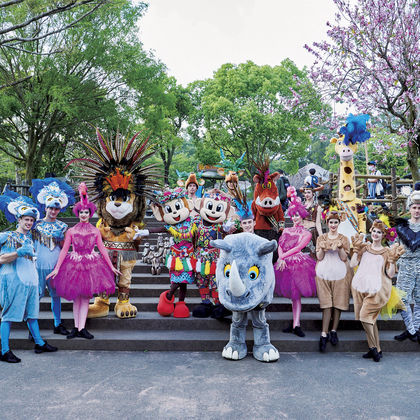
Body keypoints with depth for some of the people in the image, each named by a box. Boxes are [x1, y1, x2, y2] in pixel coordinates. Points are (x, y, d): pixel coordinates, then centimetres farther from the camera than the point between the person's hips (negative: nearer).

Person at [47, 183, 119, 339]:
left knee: (85, 297, 1)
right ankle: (77, 328, 12)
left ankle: (81, 328, 4)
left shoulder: (95, 231, 4)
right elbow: (64, 250, 0)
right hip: (74, 265, 0)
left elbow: (102, 249, 6)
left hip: (91, 265, 0)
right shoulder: (71, 231, 1)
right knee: (76, 298, 5)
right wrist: (56, 268, -5)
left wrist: (112, 267, 5)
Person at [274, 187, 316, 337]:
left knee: (296, 295, -7)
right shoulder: (286, 230, 16)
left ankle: (296, 325, -6)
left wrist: (283, 257, -12)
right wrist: (281, 259, -11)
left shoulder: (306, 234, 5)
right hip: (286, 264, 4)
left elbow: (298, 248, -6)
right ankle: (295, 323, 10)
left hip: (298, 264, -4)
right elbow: (280, 246, 6)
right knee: (293, 295, 6)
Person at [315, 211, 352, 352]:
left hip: (340, 274, 0)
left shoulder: (344, 239, 9)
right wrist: (323, 248, -15)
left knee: (338, 303, 0)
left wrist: (340, 248, -16)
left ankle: (333, 331, 13)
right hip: (324, 273, 0)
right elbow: (319, 257, 4)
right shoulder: (321, 238, 11)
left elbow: (344, 258, 1)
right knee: (326, 303, -6)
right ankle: (324, 334, -6)